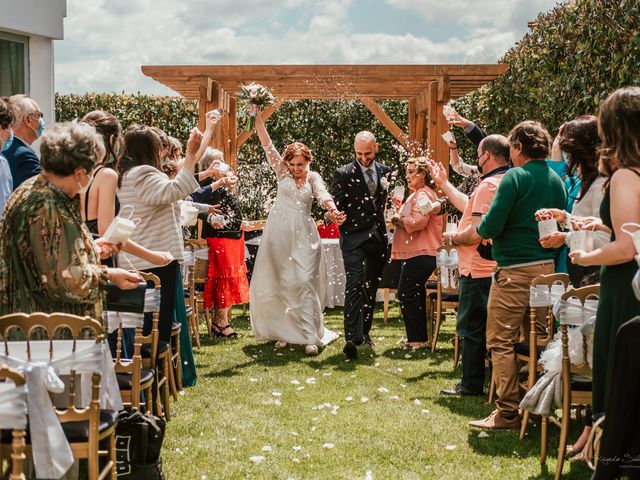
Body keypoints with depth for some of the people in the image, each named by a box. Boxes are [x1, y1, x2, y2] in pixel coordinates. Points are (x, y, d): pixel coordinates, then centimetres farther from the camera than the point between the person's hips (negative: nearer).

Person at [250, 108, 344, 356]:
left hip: (304, 235, -1)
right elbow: (267, 145, -1)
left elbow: (323, 195, -15)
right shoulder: (282, 172, 5)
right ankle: (282, 332, 14)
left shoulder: (313, 177, 4)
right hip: (279, 233, 1)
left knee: (305, 282, -8)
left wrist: (333, 210, -37)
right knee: (279, 282, 4)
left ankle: (310, 337, -10)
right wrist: (258, 118, -11)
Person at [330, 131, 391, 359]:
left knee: (371, 287, 14)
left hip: (378, 238, 5)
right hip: (354, 238, -5)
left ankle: (364, 331, 29)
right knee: (354, 286, -14)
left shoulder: (385, 171, 8)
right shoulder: (344, 174, -5)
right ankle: (352, 337, -20)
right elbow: (335, 205, -6)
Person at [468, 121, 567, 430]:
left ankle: (507, 413, -3)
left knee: (501, 341, -2)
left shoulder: (515, 177, -11)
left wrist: (481, 229, 6)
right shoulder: (556, 180, 10)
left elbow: (490, 226, -15)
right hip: (547, 266, 7)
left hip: (515, 270, -7)